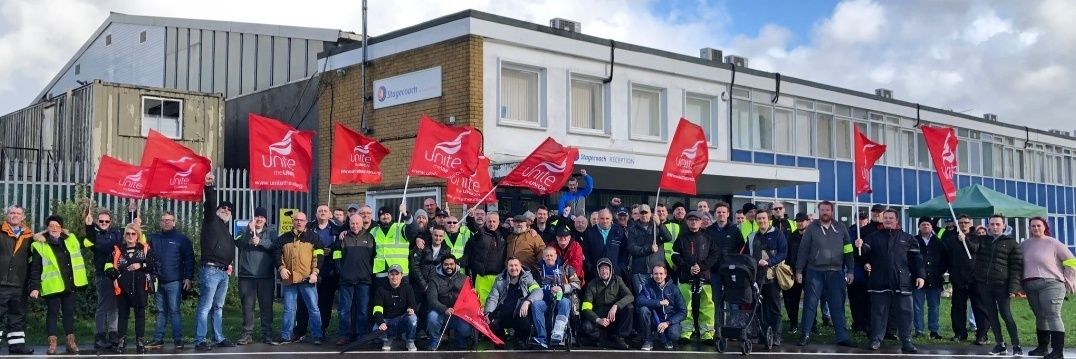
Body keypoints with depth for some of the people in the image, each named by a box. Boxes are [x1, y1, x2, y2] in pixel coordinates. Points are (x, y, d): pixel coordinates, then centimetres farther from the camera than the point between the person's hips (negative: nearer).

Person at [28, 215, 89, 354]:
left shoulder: (71, 240, 8)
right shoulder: (40, 245, -4)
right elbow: (35, 269, -7)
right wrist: (34, 287, -13)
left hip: (69, 284, 4)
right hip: (52, 285, -4)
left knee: (69, 312, 10)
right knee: (53, 313, 2)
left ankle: (71, 342, 15)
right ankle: (52, 344, 6)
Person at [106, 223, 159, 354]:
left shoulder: (145, 249, 4)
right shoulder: (118, 250, 7)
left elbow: (154, 264, -3)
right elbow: (109, 265, 6)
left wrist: (140, 265, -14)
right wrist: (115, 276, -8)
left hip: (140, 287, -1)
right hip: (123, 287, 1)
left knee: (140, 313, 4)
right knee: (123, 314, 5)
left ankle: (140, 341, 11)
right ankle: (121, 341, 11)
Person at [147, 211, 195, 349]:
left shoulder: (182, 239, 0)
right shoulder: (153, 238, 10)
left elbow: (189, 259, -2)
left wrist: (188, 277, -7)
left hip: (174, 281, -4)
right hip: (158, 281, 4)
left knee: (174, 311, -3)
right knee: (161, 311, 11)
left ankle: (178, 339, 0)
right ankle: (158, 339, 15)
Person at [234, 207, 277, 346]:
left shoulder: (271, 232, 12)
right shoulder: (245, 230, 11)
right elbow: (238, 243, -9)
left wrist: (260, 241, -20)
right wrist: (249, 231, -21)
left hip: (266, 275, 0)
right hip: (247, 275, 0)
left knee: (266, 306, 2)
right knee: (247, 306, 2)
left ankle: (267, 334, 7)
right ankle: (247, 334, 8)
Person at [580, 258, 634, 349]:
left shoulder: (617, 280, 1)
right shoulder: (592, 284, -3)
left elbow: (630, 296, -14)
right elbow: (586, 308, -11)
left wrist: (615, 306, -31)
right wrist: (598, 320, -30)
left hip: (615, 316, 1)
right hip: (599, 316, -1)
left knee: (629, 308, -27)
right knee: (587, 327, -31)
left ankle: (618, 337, -14)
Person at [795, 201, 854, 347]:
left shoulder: (840, 229, 7)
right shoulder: (811, 228, 1)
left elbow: (848, 251, 9)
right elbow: (803, 250, 0)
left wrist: (850, 271, 3)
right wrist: (799, 271, -4)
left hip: (836, 272, 1)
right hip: (814, 272, -1)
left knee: (838, 305, 4)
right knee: (810, 304, 2)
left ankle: (842, 336, 9)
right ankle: (805, 335, 8)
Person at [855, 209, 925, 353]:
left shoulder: (907, 238, 9)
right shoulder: (874, 237, 11)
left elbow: (916, 258, 7)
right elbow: (866, 252, 1)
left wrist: (920, 275, -3)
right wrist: (861, 246, -22)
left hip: (902, 282, 0)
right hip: (879, 281, 0)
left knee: (904, 312, 2)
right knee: (878, 311, 4)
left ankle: (906, 341, 9)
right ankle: (876, 339, 10)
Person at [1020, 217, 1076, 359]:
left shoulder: (1053, 243, -1)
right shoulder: (1024, 245, 12)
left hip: (1050, 284, -5)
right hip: (1030, 287, 5)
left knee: (1053, 316, -13)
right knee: (1040, 316, 12)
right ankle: (1043, 346, 21)